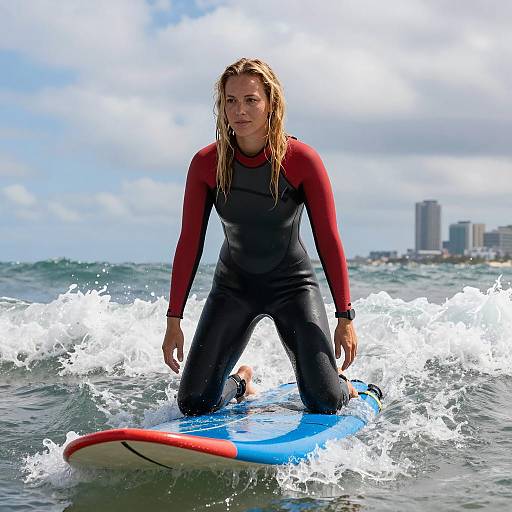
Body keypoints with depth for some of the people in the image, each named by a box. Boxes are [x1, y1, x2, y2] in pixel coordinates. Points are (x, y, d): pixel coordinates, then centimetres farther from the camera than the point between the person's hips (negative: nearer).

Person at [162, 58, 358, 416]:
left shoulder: (301, 160, -18)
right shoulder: (207, 163, -13)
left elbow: (328, 240, -14)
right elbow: (190, 244, -8)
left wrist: (346, 317, -14)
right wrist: (174, 320, -8)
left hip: (293, 285, -2)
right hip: (233, 286, 2)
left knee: (325, 404, -12)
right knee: (193, 405, -4)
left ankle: (341, 384, 27)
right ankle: (241, 383, 32)